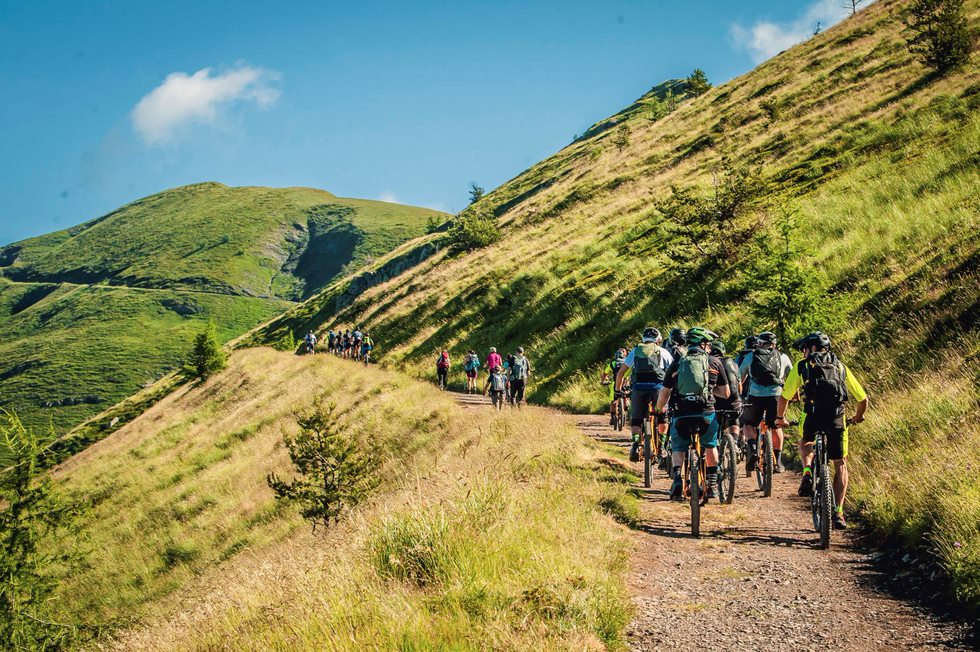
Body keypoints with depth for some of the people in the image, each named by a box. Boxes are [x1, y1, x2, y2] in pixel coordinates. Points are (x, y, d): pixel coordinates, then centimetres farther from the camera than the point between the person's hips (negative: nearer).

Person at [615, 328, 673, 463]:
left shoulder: (635, 351, 19)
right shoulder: (663, 352, 14)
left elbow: (621, 372, 17)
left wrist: (618, 389, 26)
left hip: (639, 388, 1)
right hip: (658, 387, -1)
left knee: (636, 419, 10)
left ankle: (635, 442, -13)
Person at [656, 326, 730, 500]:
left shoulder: (677, 362, 10)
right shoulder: (715, 362, 9)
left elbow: (664, 394, 10)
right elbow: (726, 393, 13)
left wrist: (658, 410, 30)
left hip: (681, 414, 0)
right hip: (706, 413, 0)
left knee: (678, 448, 20)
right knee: (710, 446, 25)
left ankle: (677, 477, -4)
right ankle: (712, 484, 22)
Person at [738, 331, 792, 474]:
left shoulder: (750, 356, 15)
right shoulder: (782, 357, 17)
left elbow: (739, 378, 20)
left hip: (755, 396, -1)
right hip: (776, 395, 1)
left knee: (747, 424, 18)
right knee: (776, 427, 19)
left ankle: (753, 449, -7)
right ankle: (777, 462, 20)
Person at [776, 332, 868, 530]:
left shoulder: (802, 366, 15)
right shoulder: (840, 367, 22)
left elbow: (784, 397, 14)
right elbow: (863, 399, 22)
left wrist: (780, 418, 32)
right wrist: (858, 417, 42)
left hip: (812, 417, -1)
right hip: (837, 419, 1)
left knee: (805, 443, 34)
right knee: (840, 466, 16)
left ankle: (807, 472, 5)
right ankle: (838, 513, 8)